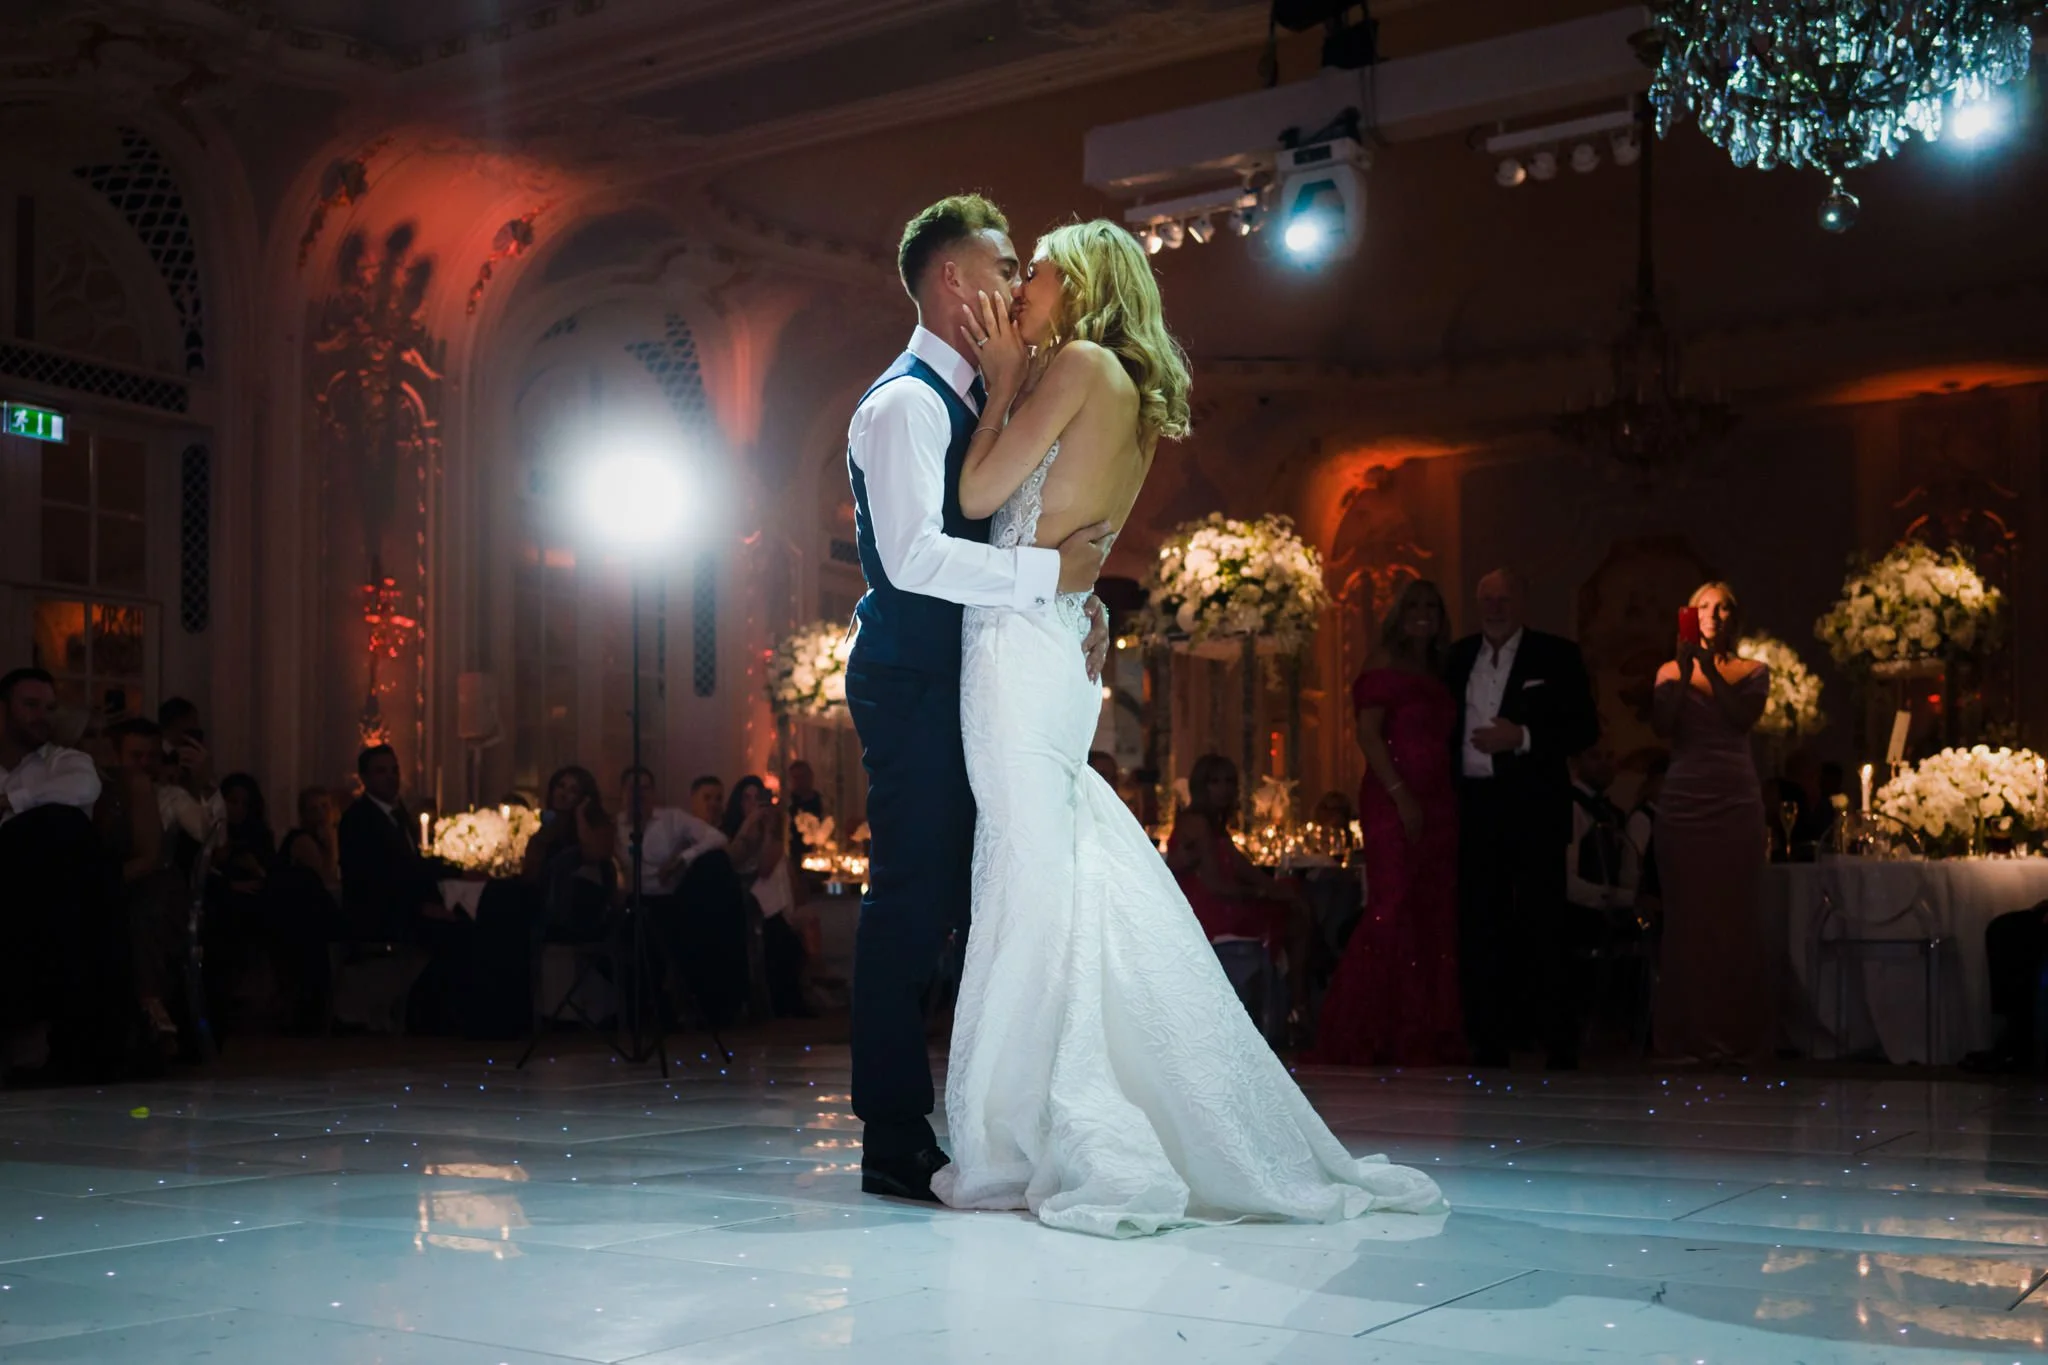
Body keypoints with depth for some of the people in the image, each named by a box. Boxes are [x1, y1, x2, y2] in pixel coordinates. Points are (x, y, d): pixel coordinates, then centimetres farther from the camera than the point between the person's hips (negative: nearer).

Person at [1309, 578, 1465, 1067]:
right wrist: (1400, 794, -19)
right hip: (1394, 801, -7)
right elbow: (1369, 734, -10)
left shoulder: (1438, 675, 21)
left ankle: (1426, 1035, 9)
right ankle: (1366, 1035, -7)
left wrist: (1451, 803, 7)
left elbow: (1443, 742, 19)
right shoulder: (1385, 665, 0)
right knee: (1392, 911, -12)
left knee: (1434, 917, 5)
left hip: (1436, 804, 7)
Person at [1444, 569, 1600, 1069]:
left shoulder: (1557, 656, 2)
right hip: (1474, 806, 4)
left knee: (1542, 924, -3)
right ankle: (1489, 1041, 11)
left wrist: (1522, 738, -15)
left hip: (1534, 807, -4)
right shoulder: (1459, 657, 13)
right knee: (1478, 925, 4)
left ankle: (1560, 1044, 3)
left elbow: (1585, 727, -3)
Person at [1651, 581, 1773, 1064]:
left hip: (1737, 801, 0)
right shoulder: (1671, 671, 10)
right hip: (1684, 800, 0)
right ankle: (1690, 1036, 4)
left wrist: (1711, 667, -15)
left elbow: (1745, 716, -8)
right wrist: (1685, 666, -14)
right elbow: (1663, 724, -7)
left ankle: (1738, 1036, 3)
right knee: (1687, 915, -1)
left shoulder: (1752, 672, 11)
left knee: (1736, 916, -2)